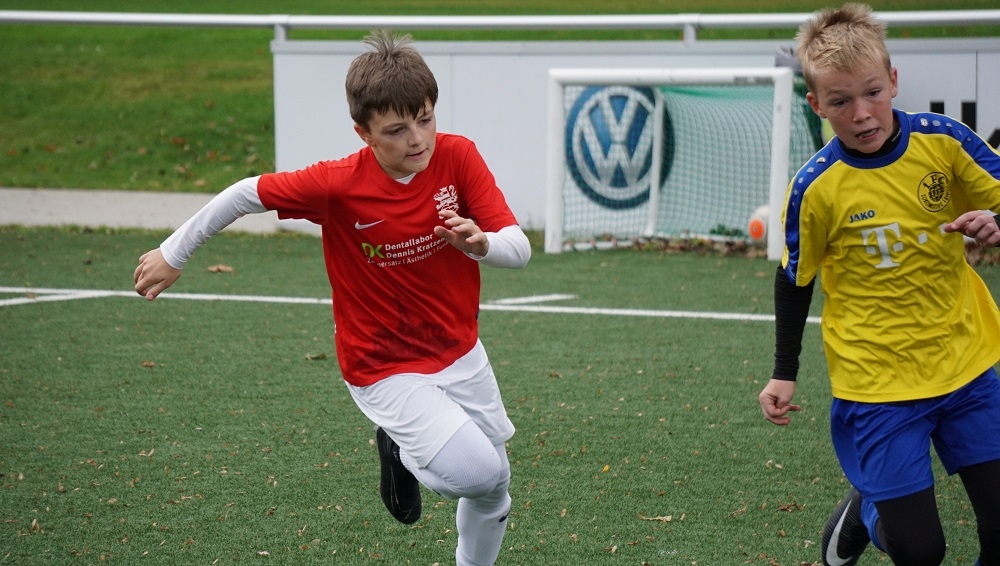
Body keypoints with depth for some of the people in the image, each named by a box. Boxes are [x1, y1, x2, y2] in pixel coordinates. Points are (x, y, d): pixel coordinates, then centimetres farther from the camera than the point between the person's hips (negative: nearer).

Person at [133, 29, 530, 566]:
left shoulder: (458, 156, -15)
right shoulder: (339, 184, -23)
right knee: (473, 471, -23)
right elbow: (248, 192, -11)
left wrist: (481, 243, -38)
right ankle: (402, 451, 9)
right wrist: (173, 253, -1)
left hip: (461, 354, 4)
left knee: (493, 494, 15)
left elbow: (519, 250, -15)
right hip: (385, 371, -4)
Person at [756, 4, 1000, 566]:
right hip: (876, 382, -2)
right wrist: (784, 373, 4)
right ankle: (865, 510, 30)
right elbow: (794, 281, 3)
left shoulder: (943, 140, -7)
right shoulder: (816, 187, -11)